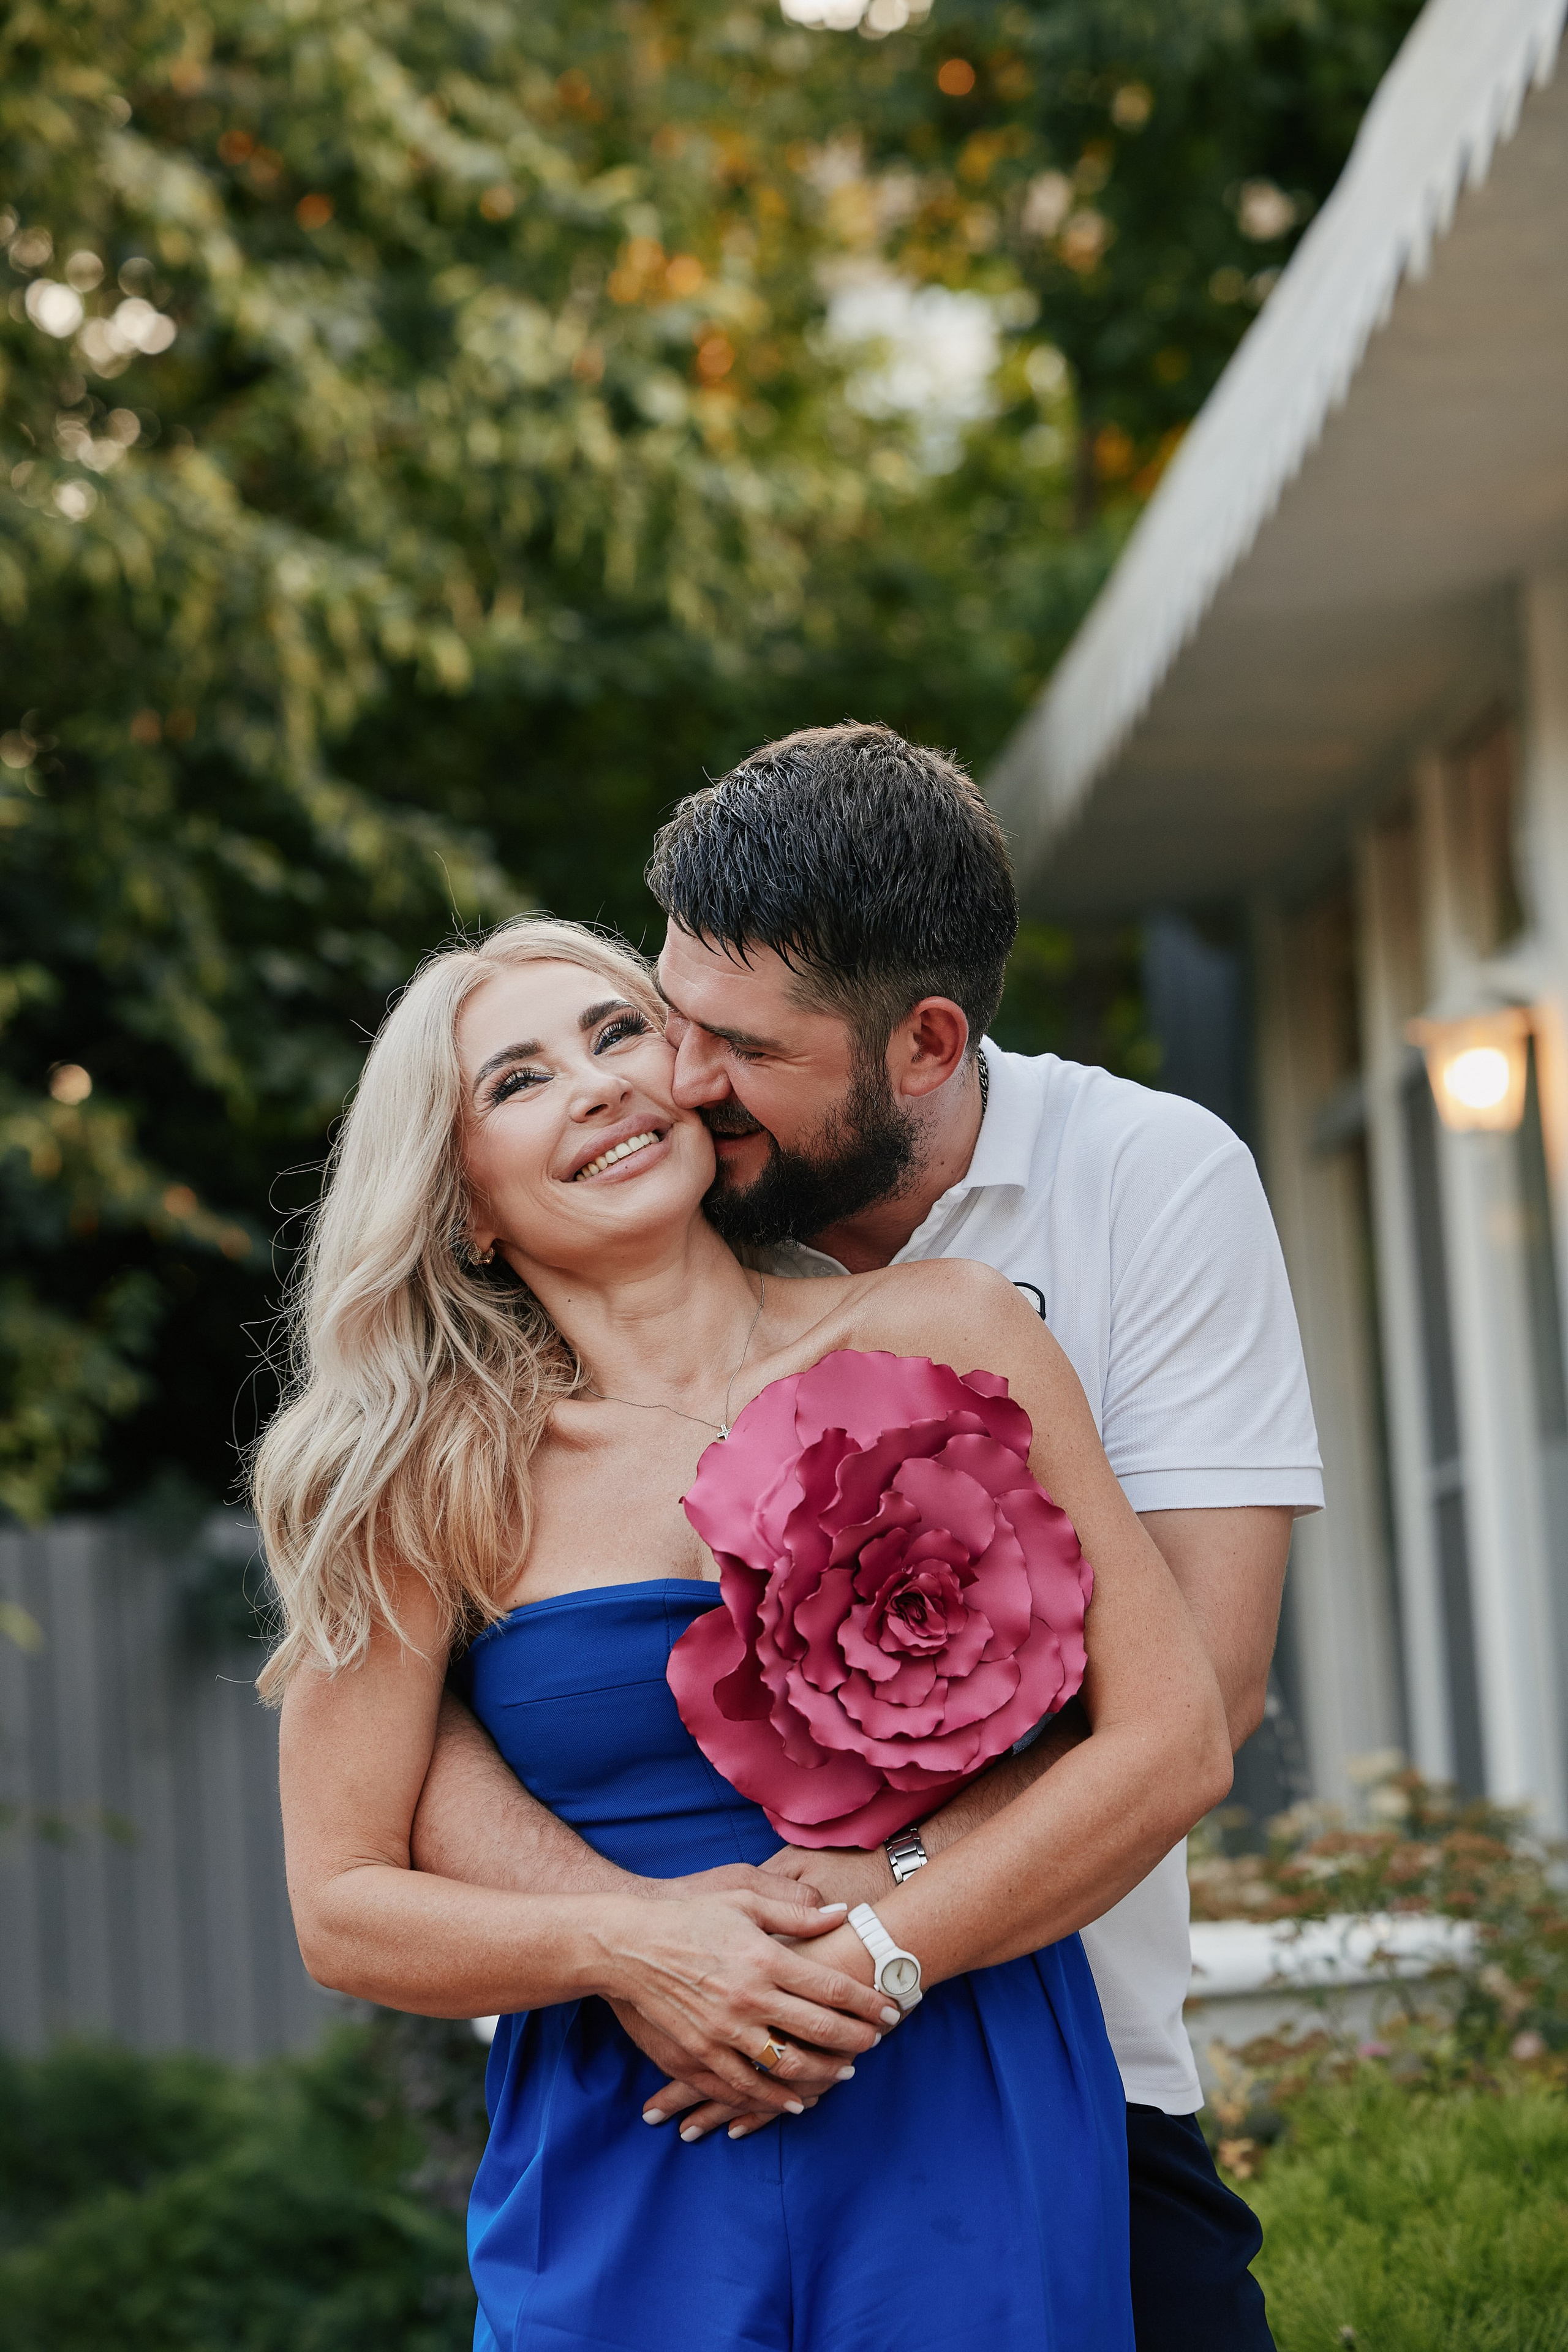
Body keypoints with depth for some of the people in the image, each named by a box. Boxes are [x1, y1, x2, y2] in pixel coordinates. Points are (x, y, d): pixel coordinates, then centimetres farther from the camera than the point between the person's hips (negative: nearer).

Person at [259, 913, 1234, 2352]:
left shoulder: (943, 1341, -1)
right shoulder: (441, 1483, 0)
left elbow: (1175, 1743, -3)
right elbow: (340, 1906, 2)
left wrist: (876, 1958, -13)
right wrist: (623, 1947, -15)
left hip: (968, 2159, 0)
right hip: (618, 2195, 0)